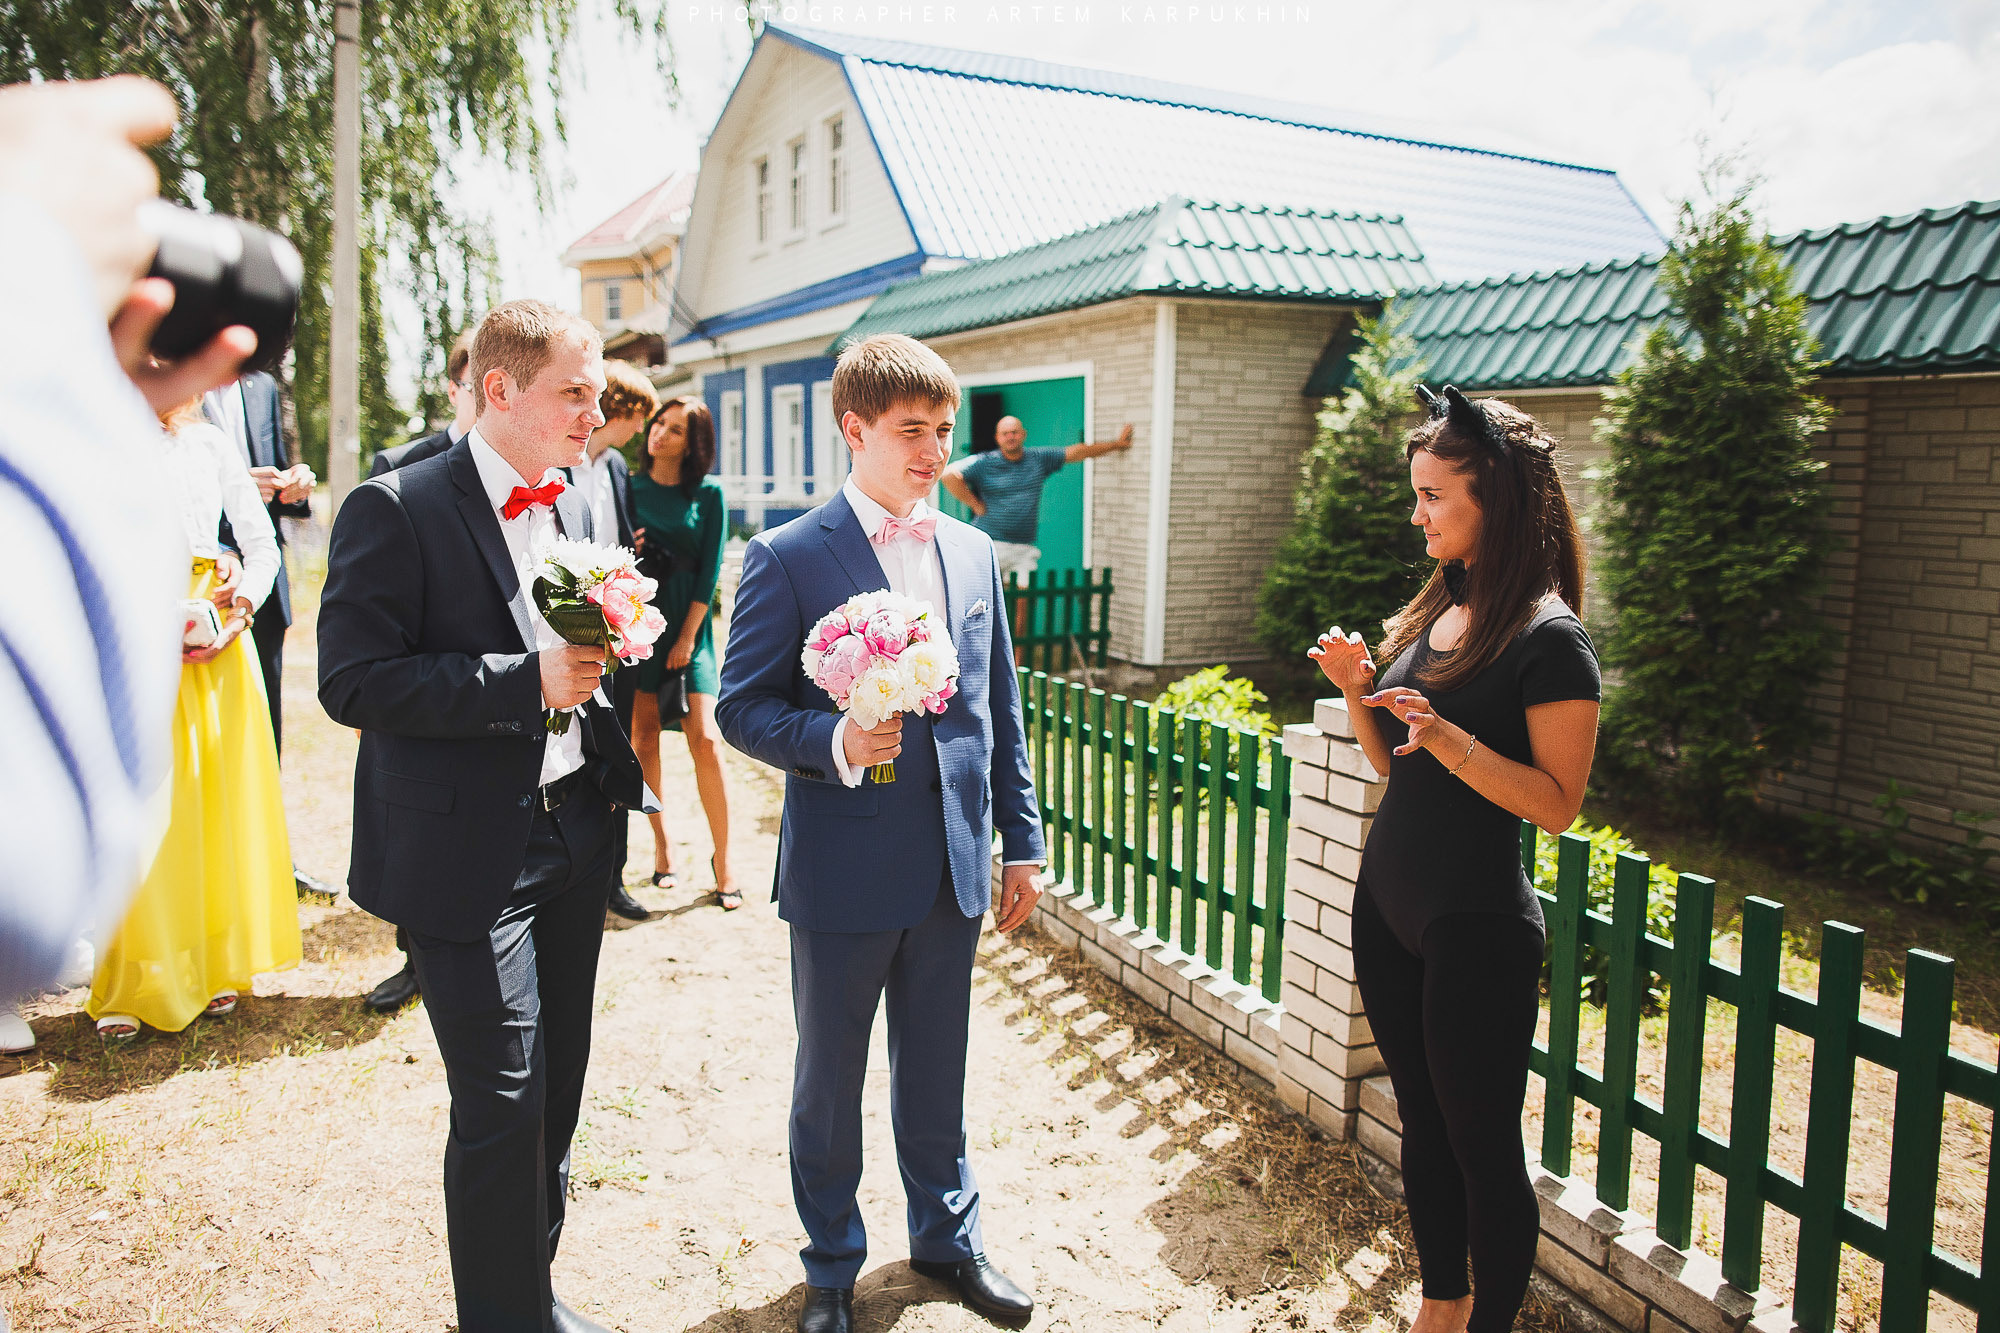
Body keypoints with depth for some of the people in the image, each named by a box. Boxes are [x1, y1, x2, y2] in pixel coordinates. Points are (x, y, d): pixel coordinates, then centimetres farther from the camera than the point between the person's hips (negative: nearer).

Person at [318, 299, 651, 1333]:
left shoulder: (574, 510, 10)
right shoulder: (395, 510, -12)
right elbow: (352, 683, -18)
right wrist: (527, 680, -22)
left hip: (573, 842, 7)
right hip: (469, 857, -7)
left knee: (557, 1085, 17)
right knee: (502, 1105, -1)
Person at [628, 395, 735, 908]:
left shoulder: (708, 494, 2)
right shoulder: (629, 487, 6)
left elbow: (709, 569, -1)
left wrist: (688, 635, -7)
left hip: (689, 623, -2)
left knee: (705, 740, -9)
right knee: (644, 734, 1)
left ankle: (722, 859, 2)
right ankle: (660, 839, 20)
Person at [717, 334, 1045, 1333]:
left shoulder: (971, 551, 6)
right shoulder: (787, 558, -9)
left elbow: (1001, 710, 10)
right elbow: (742, 707, -9)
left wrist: (1022, 840, 9)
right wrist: (837, 743, -26)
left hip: (952, 867, 4)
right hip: (844, 868, -4)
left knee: (937, 1071, 20)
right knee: (829, 1081, 14)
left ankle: (946, 1237, 42)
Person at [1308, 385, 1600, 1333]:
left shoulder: (1549, 638, -14)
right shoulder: (1433, 612, 9)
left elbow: (1557, 802, -17)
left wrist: (1448, 735, -28)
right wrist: (1355, 689, -2)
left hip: (1477, 928, -8)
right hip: (1387, 905, 8)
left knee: (1483, 1146, 6)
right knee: (1421, 1124, 19)